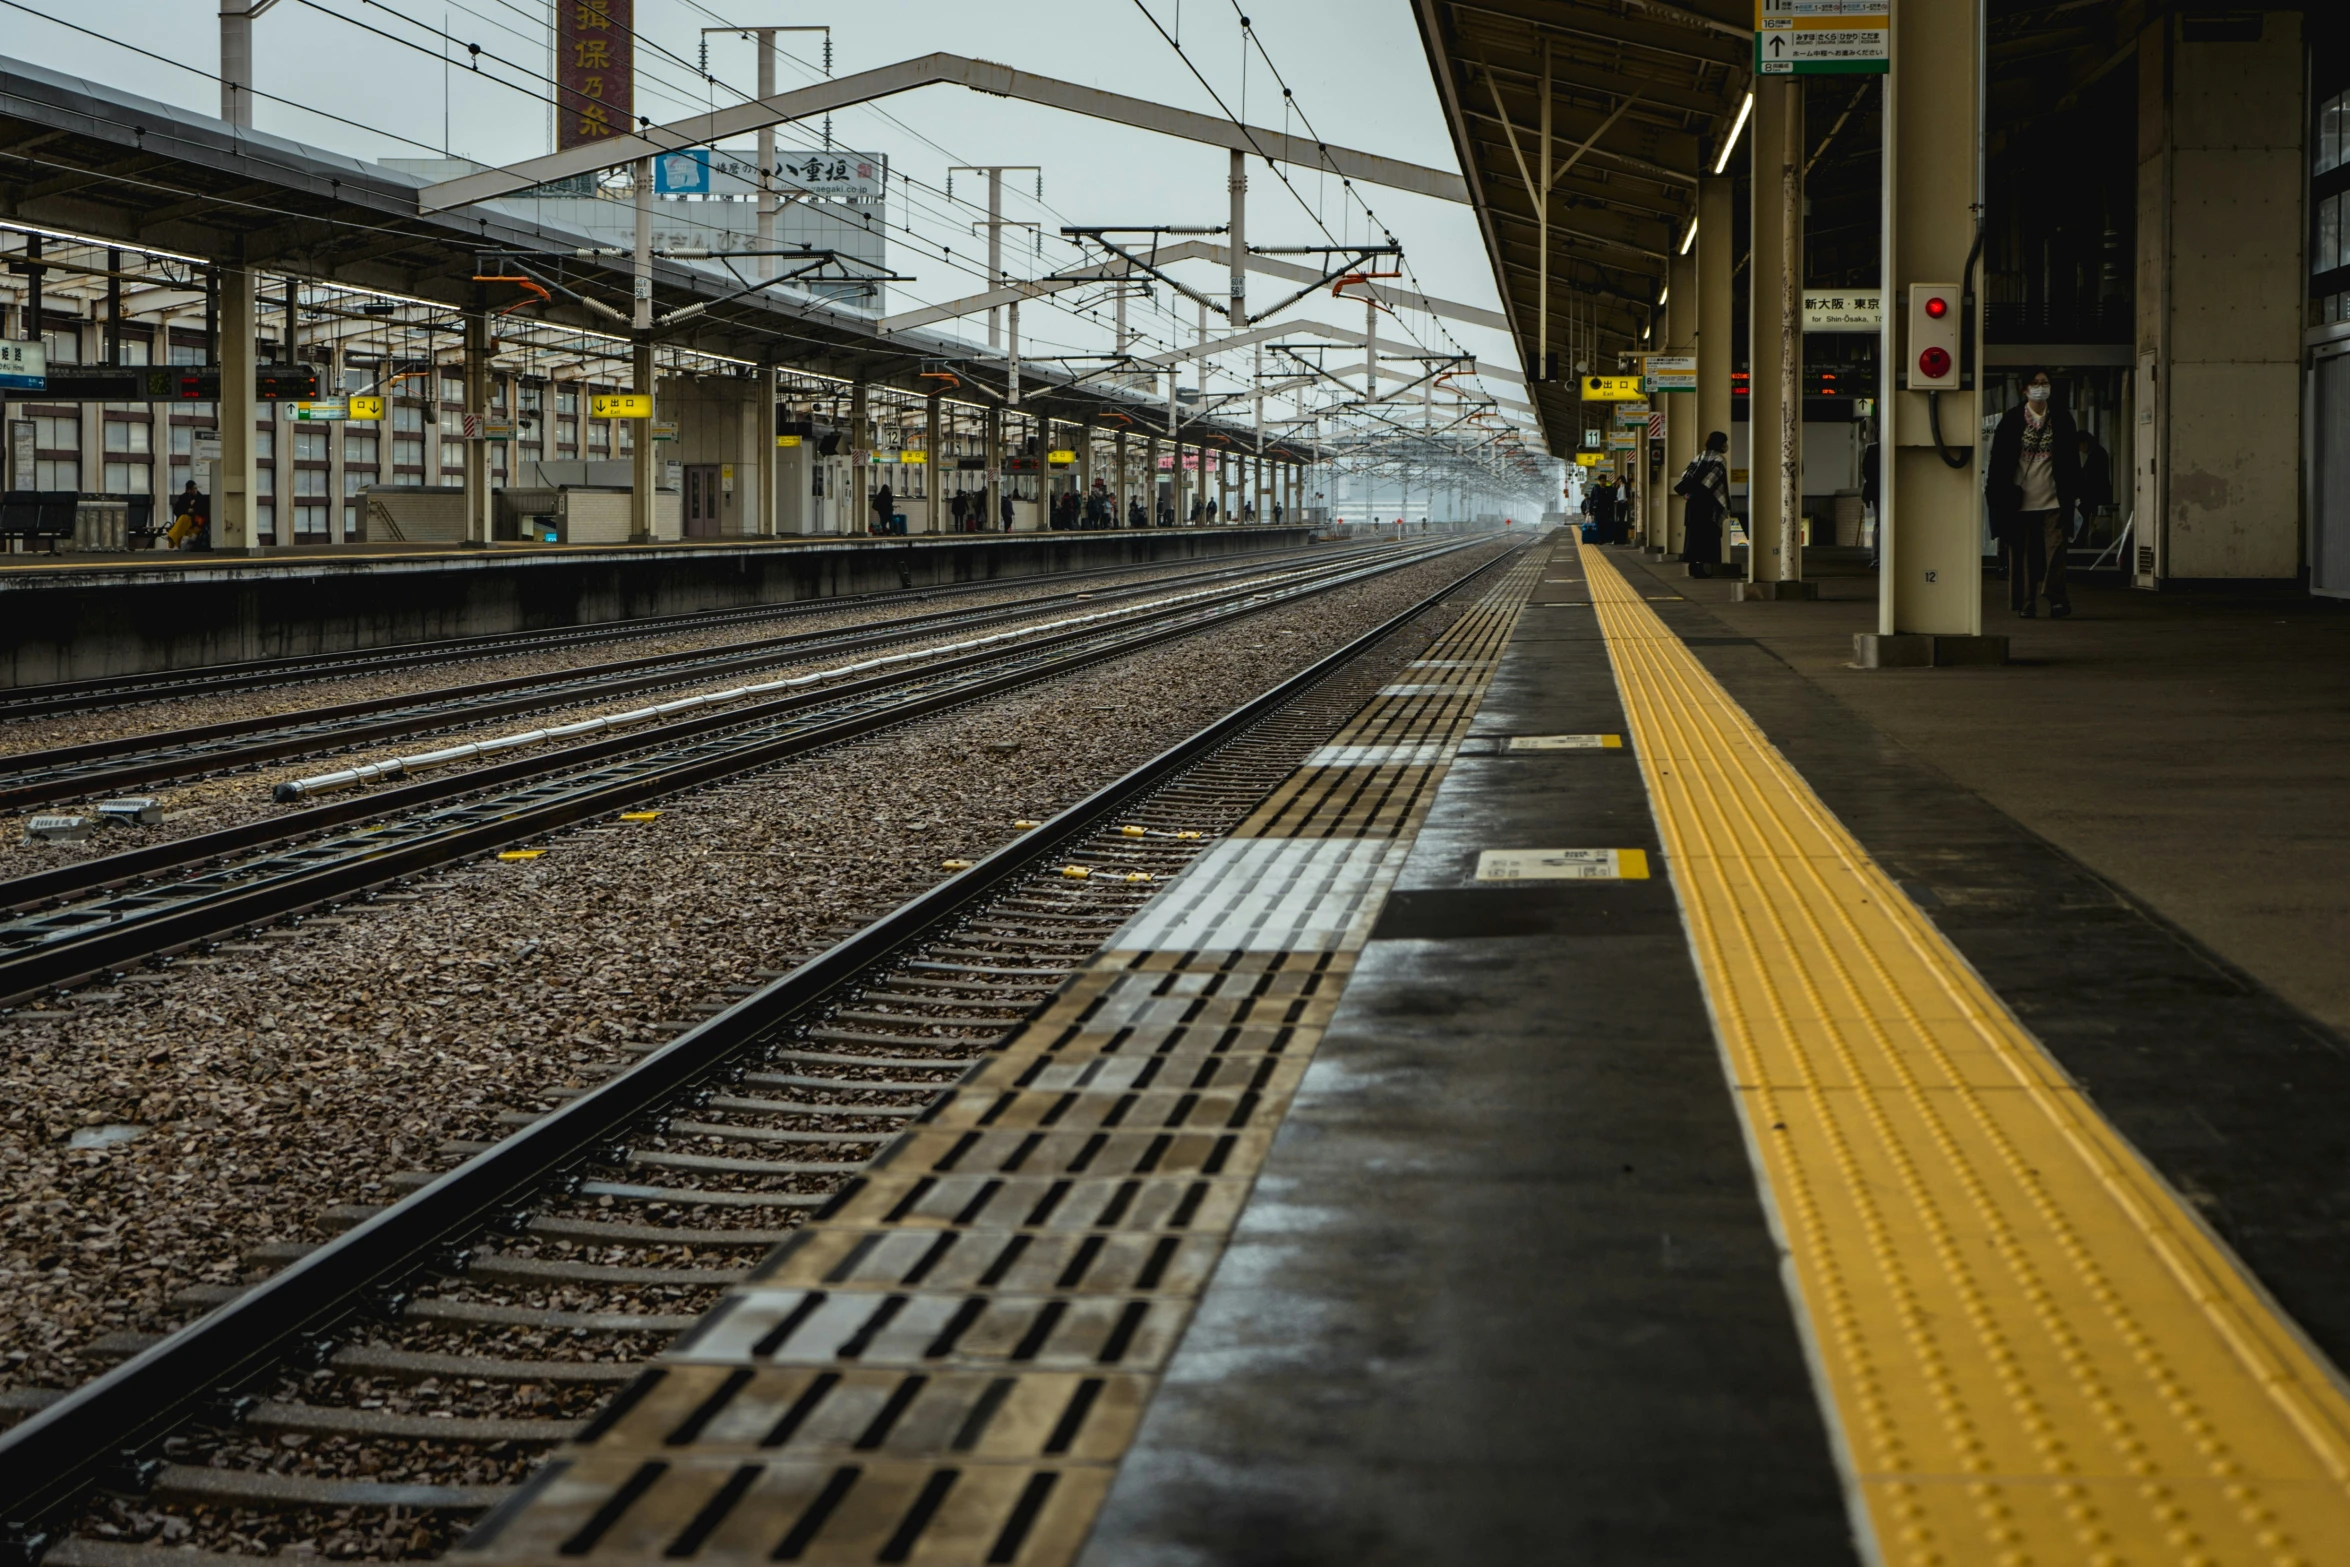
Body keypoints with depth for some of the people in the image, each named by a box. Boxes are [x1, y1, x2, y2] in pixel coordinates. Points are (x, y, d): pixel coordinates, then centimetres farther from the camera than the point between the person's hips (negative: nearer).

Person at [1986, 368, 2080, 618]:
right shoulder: (2011, 419, 4)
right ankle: (2026, 603, 8)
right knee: (2023, 551, 2)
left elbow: (2072, 459, 10)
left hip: (2053, 497, 0)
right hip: (2021, 499, 0)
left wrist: (2074, 493, 6)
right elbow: (1998, 457, 6)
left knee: (2055, 547, -8)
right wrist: (1996, 491, 1)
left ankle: (2057, 600, -5)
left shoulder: (2062, 419, 8)